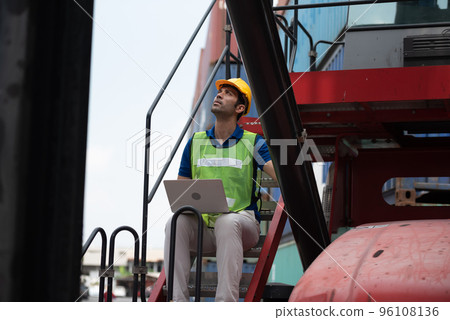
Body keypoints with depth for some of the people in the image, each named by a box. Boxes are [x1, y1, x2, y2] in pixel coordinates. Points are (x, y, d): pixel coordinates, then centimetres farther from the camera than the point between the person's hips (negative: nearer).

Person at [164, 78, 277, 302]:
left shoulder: (252, 143, 6)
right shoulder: (196, 142, 15)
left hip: (242, 220, -3)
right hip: (202, 224, 3)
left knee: (228, 222, -38)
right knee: (175, 223, -29)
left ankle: (226, 303, -40)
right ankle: (177, 302, -32)